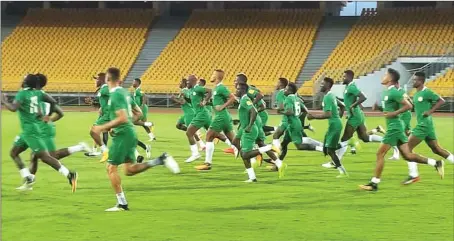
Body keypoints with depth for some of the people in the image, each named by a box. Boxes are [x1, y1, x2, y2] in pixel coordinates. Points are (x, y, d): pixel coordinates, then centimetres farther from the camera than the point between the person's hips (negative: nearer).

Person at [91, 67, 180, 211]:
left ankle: (122, 203, 2)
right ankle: (161, 160, 1)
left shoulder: (116, 95, -17)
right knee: (130, 170, 12)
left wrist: (103, 128, -19)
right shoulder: (124, 92, 13)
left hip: (122, 135, -9)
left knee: (111, 168, 0)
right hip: (130, 132, 9)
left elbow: (122, 118, -25)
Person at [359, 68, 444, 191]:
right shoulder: (389, 92, 13)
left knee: (380, 153, -5)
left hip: (394, 127, -10)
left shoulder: (393, 92, -16)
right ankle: (436, 163, 11)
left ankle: (374, 183, 0)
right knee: (407, 155, 9)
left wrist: (394, 113, -18)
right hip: (394, 127, 10)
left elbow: (408, 106, -20)